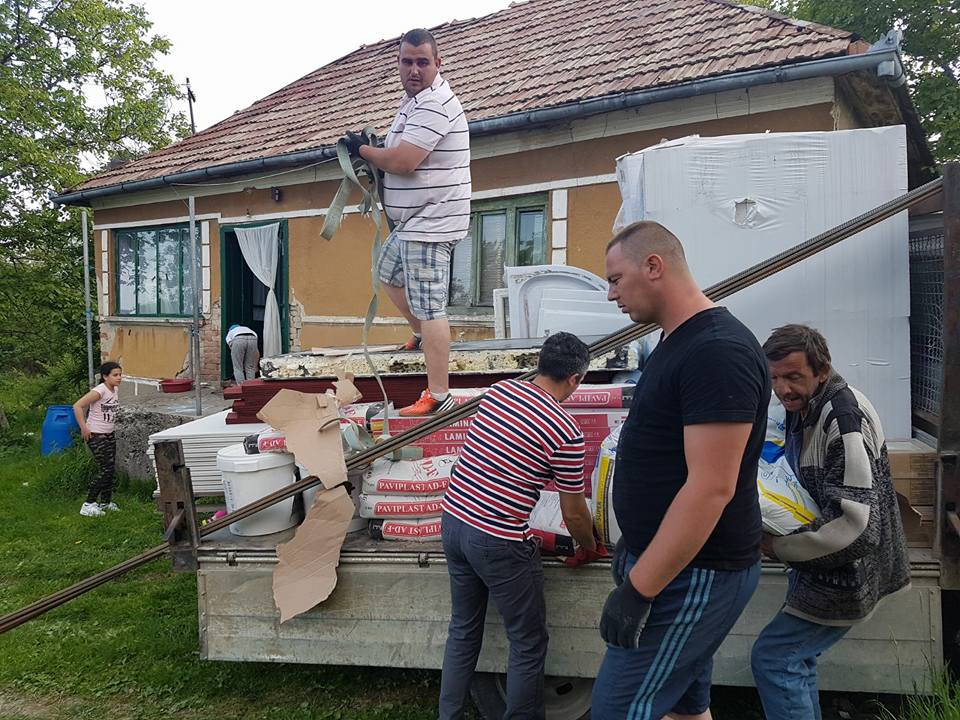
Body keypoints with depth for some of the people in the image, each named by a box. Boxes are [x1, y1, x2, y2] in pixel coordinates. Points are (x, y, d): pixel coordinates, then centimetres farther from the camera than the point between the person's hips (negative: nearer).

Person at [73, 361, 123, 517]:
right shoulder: (99, 391, -21)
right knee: (105, 470, -10)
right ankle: (88, 505, -1)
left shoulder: (116, 390, 4)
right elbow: (77, 406, -25)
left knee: (110, 469, 12)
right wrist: (84, 428, -23)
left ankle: (106, 502, 27)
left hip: (109, 435, 8)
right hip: (95, 436, -8)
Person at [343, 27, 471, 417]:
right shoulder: (420, 97, 15)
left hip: (430, 223, -11)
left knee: (429, 307, -11)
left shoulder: (433, 104, -20)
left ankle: (439, 396, -7)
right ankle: (422, 334, 46)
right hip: (413, 221, 11)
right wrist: (374, 151, 5)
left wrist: (361, 149, -9)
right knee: (390, 273, 29)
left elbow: (403, 162, -27)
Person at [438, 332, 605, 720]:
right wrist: (590, 547, 16)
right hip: (498, 543, -7)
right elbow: (574, 514, -4)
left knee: (463, 630, 22)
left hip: (454, 520, 7)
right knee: (528, 644, 13)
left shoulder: (498, 390, 3)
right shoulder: (566, 432, -14)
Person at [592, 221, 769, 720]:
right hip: (670, 561, 9)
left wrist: (639, 588, -23)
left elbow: (711, 488, -26)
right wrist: (636, 556, 21)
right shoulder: (677, 343, 11)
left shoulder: (718, 351, -21)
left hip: (695, 576, -9)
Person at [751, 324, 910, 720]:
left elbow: (854, 522, -30)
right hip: (818, 566, 10)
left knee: (773, 658, -8)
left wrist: (779, 547, -21)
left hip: (844, 574, -10)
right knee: (794, 657, 18)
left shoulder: (844, 419, -25)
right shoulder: (802, 409, 6)